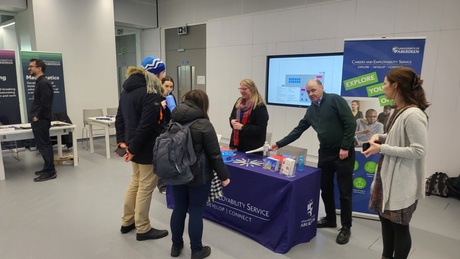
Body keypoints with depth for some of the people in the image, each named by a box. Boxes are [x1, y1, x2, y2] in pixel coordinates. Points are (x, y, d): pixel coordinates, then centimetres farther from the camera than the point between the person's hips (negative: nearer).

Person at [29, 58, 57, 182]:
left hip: (41, 121, -10)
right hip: (38, 121, 10)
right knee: (44, 145, 15)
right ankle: (47, 168, 24)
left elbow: (45, 104, -22)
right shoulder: (39, 83, 16)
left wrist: (37, 117, -14)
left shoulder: (44, 83, -15)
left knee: (44, 146, -5)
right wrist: (35, 116, 12)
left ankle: (50, 172, 1)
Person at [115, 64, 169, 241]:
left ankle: (127, 222, 34)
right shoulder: (151, 93, -18)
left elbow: (120, 117, 12)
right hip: (147, 147, -9)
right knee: (146, 187, 3)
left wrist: (122, 140, 8)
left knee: (135, 182, 22)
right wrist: (133, 148, -17)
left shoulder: (127, 90, 11)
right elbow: (146, 125, -24)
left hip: (135, 145, 9)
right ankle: (143, 229, 17)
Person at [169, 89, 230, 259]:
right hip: (198, 176, -5)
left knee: (178, 209, 17)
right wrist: (224, 176, -6)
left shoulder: (173, 121, 0)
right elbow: (214, 155, -16)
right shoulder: (203, 125, -18)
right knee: (196, 213, 6)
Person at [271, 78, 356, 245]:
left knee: (344, 191, 3)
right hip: (325, 152, 7)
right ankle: (330, 219, 32)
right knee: (325, 189, 14)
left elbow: (350, 123, -15)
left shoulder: (335, 100, -11)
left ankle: (346, 227, 17)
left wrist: (345, 148, -18)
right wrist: (279, 144, 5)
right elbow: (298, 130, 10)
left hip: (343, 153, -6)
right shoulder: (311, 110, 10)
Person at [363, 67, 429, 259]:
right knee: (385, 218, 21)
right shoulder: (398, 111, 7)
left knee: (399, 226, 8)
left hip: (402, 181, -9)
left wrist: (382, 148, -22)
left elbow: (419, 151, -23)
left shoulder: (413, 115, -23)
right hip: (388, 175, 10)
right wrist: (380, 137, 1)